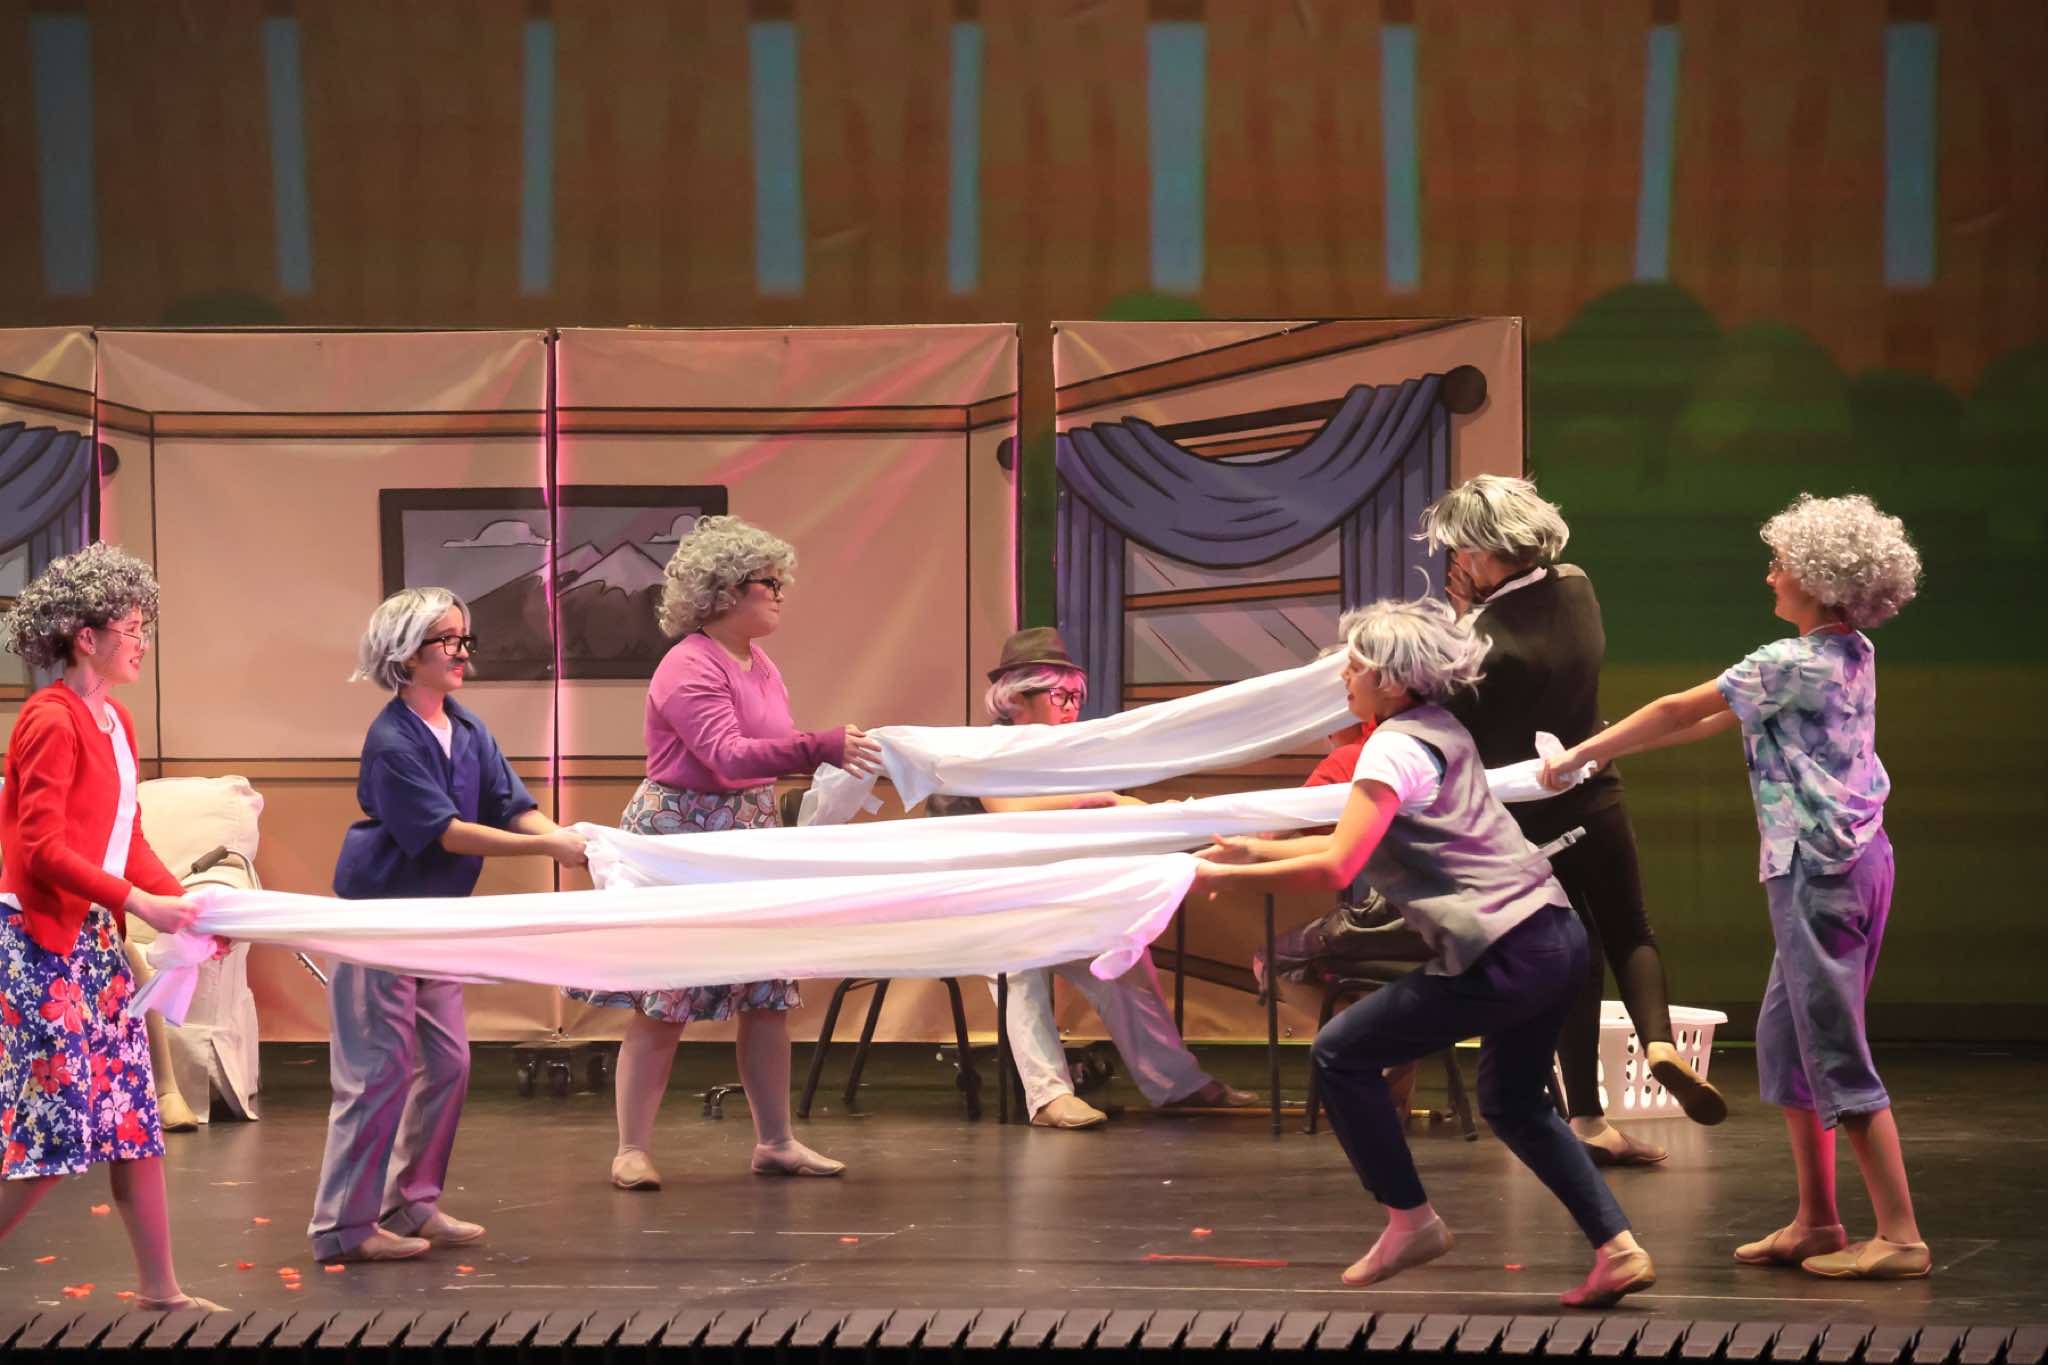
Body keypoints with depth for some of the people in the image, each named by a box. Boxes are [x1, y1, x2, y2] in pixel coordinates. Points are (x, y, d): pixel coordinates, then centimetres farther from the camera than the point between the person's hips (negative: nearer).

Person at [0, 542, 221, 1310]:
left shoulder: (115, 725, 12)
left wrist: (186, 902, 2)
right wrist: (140, 903, -22)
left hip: (97, 939, 9)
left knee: (134, 1118, 8)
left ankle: (159, 1288, 11)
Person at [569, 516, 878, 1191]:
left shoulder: (758, 662, 11)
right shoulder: (689, 668, -18)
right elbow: (728, 755, -30)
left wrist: (842, 753, 4)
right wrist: (821, 748, -38)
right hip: (679, 836, -8)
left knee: (769, 996, 6)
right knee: (662, 1006, -5)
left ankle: (775, 1141, 13)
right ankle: (631, 1152, 1)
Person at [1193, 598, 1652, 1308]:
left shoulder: (1394, 748, -11)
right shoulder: (1443, 732, 18)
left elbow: (1335, 868, -20)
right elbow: (1363, 846, 26)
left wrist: (1226, 876, -13)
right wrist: (1259, 850, 25)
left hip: (1505, 956, -10)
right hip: (1556, 935, 10)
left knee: (1341, 1054, 2)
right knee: (1512, 1103, 25)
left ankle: (1410, 1221, 9)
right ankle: (1617, 1249, 16)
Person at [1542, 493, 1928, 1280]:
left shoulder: (1793, 664, -15)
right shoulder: (1851, 656, 12)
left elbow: (1679, 712, -7)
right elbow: (1719, 720, 18)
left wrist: (1579, 757, 3)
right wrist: (1605, 752, 20)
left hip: (1819, 867, -9)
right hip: (1853, 857, 9)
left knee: (1839, 1055, -6)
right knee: (1784, 1040, 15)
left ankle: (1900, 1237, -7)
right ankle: (1815, 1223, 19)